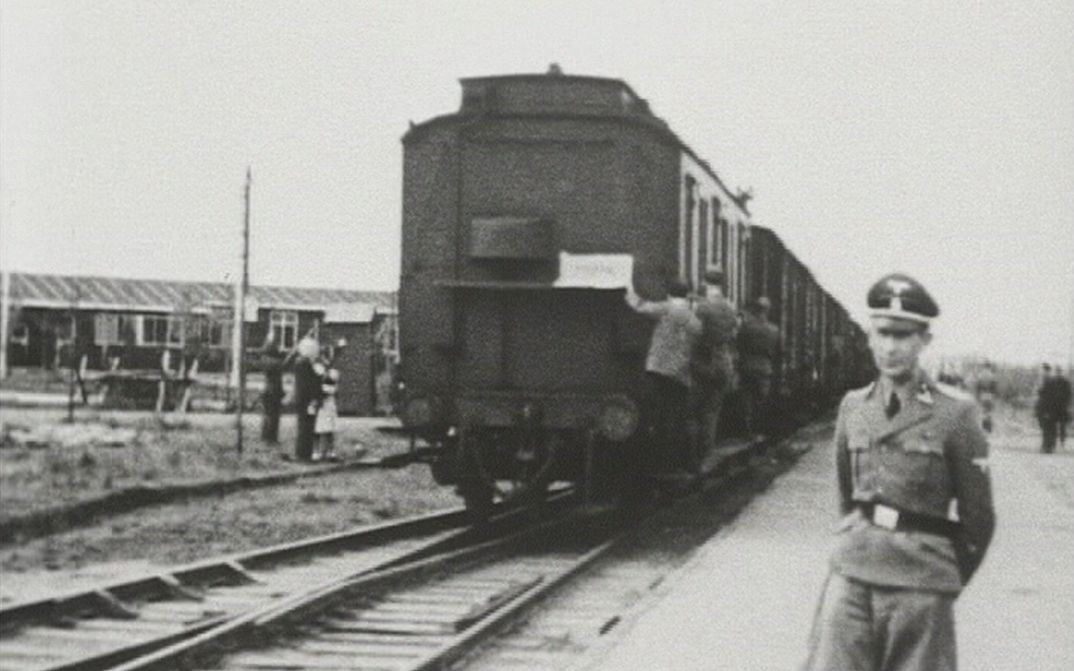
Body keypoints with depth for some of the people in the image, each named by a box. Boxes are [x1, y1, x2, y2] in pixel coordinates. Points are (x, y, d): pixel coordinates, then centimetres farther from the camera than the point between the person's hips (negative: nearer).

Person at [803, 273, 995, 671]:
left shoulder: (955, 412, -5)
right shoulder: (853, 406, 8)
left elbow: (978, 519, 2)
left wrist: (946, 581, 11)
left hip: (920, 583, -3)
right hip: (852, 570, 3)